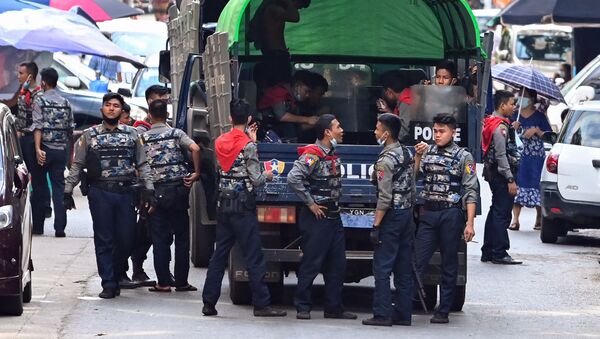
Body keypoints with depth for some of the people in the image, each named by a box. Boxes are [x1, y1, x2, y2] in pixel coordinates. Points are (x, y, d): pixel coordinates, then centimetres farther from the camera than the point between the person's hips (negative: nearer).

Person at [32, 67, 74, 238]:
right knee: (59, 187, 2)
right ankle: (60, 227, -6)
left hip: (45, 149, -3)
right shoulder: (65, 103, 9)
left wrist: (38, 149, -22)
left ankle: (37, 225, 9)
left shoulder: (39, 100, -5)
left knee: (39, 186, 7)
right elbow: (70, 129, 11)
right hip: (61, 150, 3)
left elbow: (38, 125, -15)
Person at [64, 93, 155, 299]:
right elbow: (77, 165, 7)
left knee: (126, 239, 0)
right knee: (104, 241, -2)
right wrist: (68, 192, 1)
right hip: (100, 193, -1)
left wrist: (149, 191, 2)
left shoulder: (131, 134, 11)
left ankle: (115, 276, 19)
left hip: (126, 193, 1)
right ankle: (108, 284, 2)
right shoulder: (89, 136, 7)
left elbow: (142, 165, 11)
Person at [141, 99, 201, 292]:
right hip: (178, 188, 0)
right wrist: (196, 173, -6)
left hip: (156, 191, 0)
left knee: (160, 239, 4)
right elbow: (195, 149, -16)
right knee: (181, 238, 8)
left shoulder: (143, 138, 2)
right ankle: (181, 282, 9)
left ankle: (164, 282, 2)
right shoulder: (176, 134, 1)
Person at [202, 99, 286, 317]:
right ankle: (261, 304, -3)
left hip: (223, 205, 6)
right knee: (254, 256, -3)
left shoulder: (220, 142, 6)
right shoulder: (248, 146, -13)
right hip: (243, 206, -6)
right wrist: (267, 175, 9)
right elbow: (256, 180, -12)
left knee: (219, 254, 10)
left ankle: (209, 302, 8)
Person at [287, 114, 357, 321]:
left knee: (337, 265, 9)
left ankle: (334, 308, 15)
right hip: (316, 218, -9)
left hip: (334, 216, 9)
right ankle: (303, 307, 2)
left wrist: (336, 203, 15)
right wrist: (310, 203, -19)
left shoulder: (333, 155, 14)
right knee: (311, 264, -4)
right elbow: (293, 179, -25)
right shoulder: (312, 155, -14)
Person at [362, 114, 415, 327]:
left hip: (392, 216, -8)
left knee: (382, 268, -5)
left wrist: (376, 225, -18)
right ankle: (403, 314, 11)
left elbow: (385, 197, -20)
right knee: (404, 269, 9)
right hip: (407, 213, 8)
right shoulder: (407, 154, 10)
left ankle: (382, 315, -7)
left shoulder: (386, 160, -16)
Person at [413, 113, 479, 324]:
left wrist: (470, 223, -12)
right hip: (428, 214, 4)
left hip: (451, 214, -4)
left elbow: (471, 192, -5)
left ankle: (443, 312, 8)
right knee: (417, 263, -4)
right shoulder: (427, 153, 13)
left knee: (449, 265, 3)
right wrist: (417, 157, 3)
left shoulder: (463, 157, -1)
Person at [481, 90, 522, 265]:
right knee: (502, 214, -7)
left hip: (493, 174, 11)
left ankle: (488, 252, 20)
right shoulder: (500, 127, -17)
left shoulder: (491, 123, 14)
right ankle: (499, 253, -5)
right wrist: (510, 180, -20)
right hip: (501, 175, -11)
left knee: (495, 212, 15)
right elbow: (501, 155, -21)